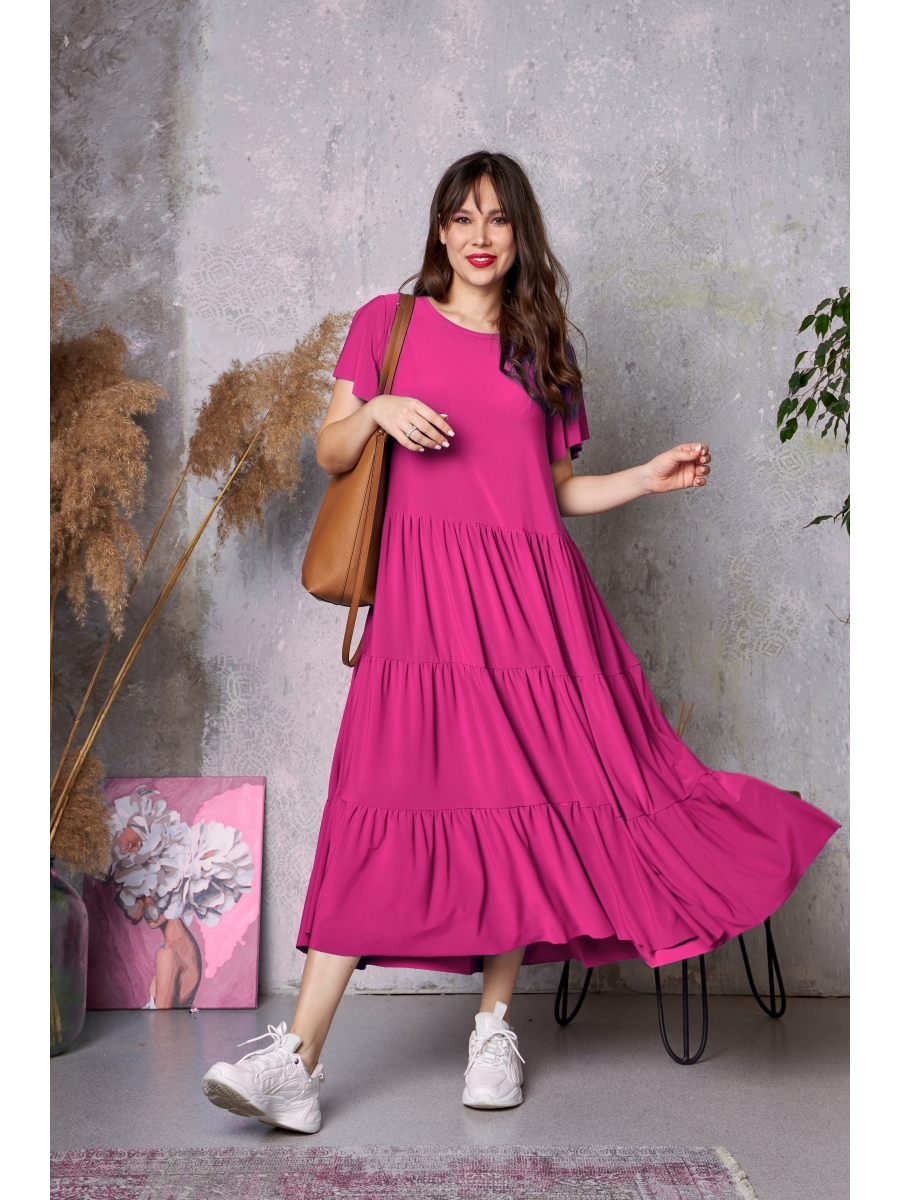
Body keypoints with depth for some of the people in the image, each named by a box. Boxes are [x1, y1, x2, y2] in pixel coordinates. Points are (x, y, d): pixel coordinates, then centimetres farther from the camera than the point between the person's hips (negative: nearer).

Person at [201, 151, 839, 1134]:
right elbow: (330, 455, 9)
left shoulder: (539, 349, 18)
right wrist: (377, 408, -10)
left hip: (530, 590, 3)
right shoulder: (389, 322, 12)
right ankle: (297, 1060, -11)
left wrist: (650, 477, 8)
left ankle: (494, 1025, 14)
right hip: (425, 587, -2)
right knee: (388, 802, -12)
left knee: (525, 792, -1)